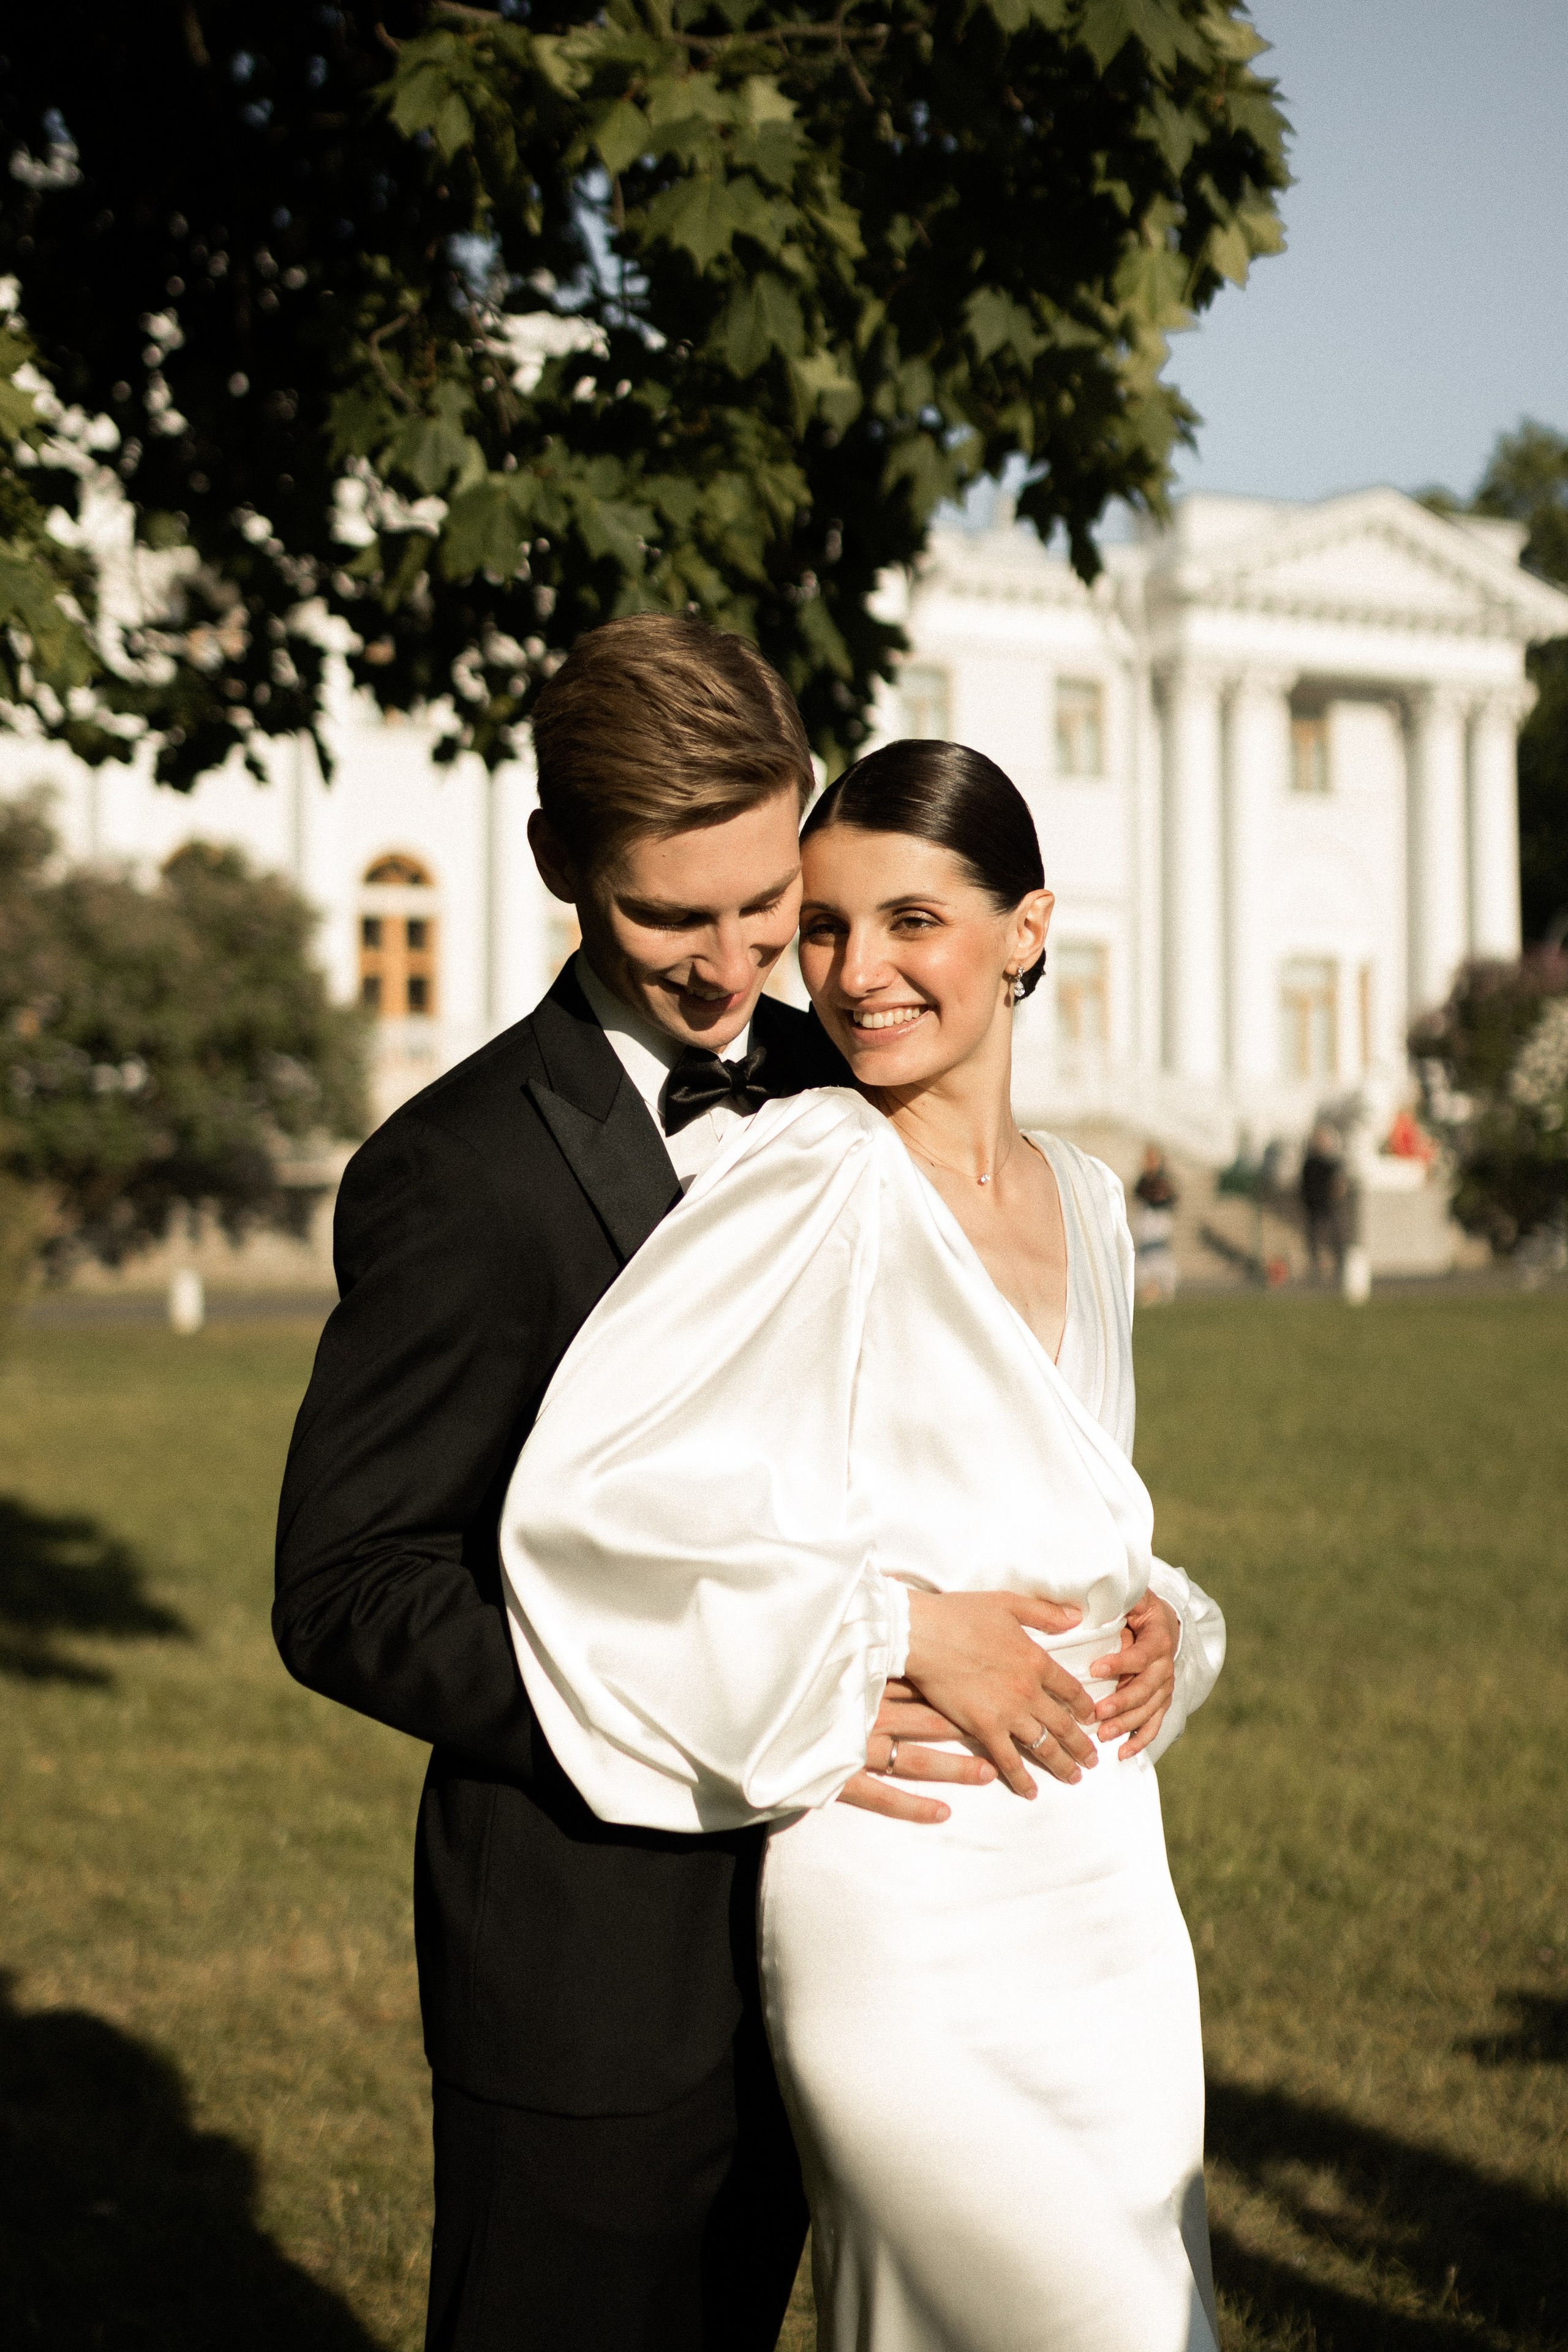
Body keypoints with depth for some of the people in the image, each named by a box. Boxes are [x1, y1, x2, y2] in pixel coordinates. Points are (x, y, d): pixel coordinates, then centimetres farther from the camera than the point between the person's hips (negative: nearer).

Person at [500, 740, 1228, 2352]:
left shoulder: (1083, 1205, 10)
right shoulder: (808, 1176, -12)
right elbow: (577, 1494, -20)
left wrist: (1155, 1617, 1)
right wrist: (899, 1623, -19)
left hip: (1106, 1903, 7)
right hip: (911, 1931, -7)